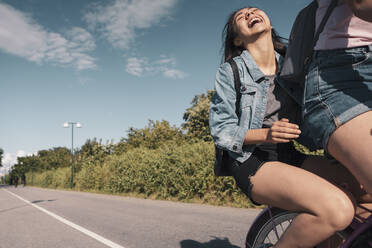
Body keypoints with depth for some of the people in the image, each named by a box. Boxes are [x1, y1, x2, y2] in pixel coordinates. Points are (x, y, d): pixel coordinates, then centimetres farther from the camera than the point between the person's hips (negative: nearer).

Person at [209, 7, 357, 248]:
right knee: (338, 209, -29)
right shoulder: (230, 72, -3)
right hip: (252, 161, -6)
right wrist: (265, 134, -23)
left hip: (289, 156, 6)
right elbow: (221, 131, -7)